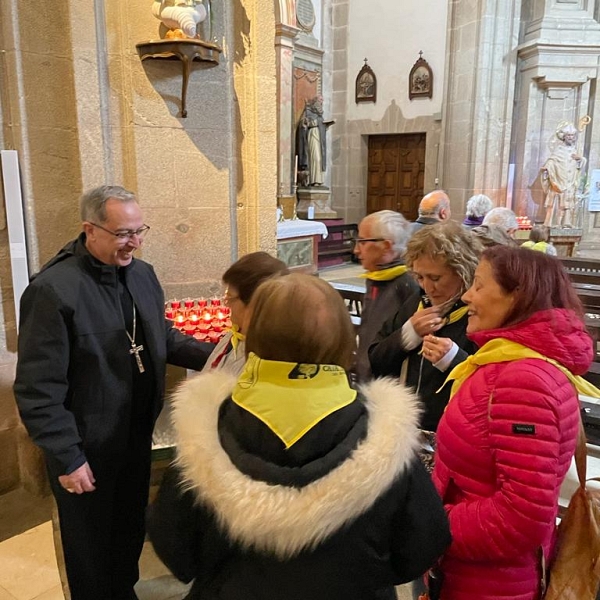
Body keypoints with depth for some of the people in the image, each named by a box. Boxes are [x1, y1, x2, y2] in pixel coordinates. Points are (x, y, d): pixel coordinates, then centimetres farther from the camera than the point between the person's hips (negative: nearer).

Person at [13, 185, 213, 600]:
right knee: (91, 543, 18)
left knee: (131, 530, 26)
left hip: (137, 436, 7)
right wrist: (67, 458, -18)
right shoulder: (52, 290, -23)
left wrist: (210, 356, -7)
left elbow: (163, 337, 10)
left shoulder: (143, 275, 0)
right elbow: (38, 389, -21)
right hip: (87, 448, -6)